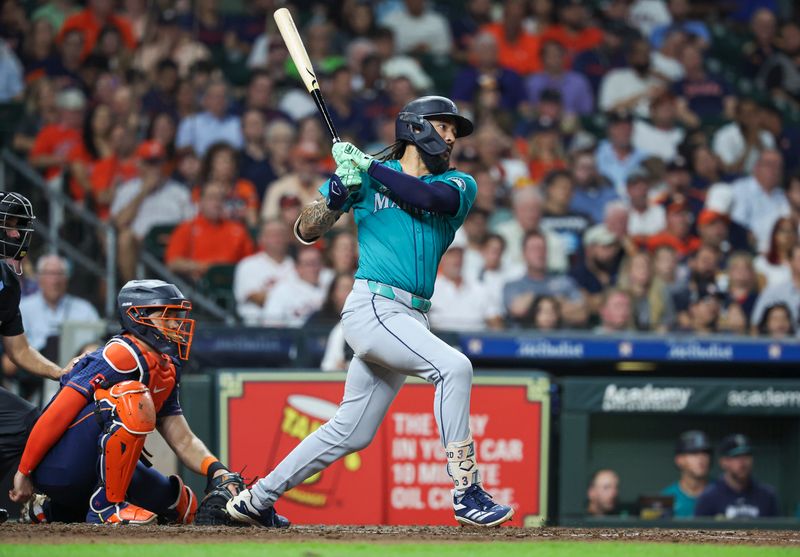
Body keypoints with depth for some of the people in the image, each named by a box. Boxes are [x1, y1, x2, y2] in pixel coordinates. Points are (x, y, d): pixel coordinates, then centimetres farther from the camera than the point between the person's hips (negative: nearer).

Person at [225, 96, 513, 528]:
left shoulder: (459, 185, 13)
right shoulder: (364, 177, 7)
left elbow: (430, 197, -11)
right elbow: (306, 232, 7)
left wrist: (367, 167, -9)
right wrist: (338, 191, -10)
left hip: (411, 320, 5)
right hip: (371, 308, -5)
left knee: (351, 432, 11)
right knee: (453, 365, -27)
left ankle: (256, 500, 25)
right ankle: (466, 494, -28)